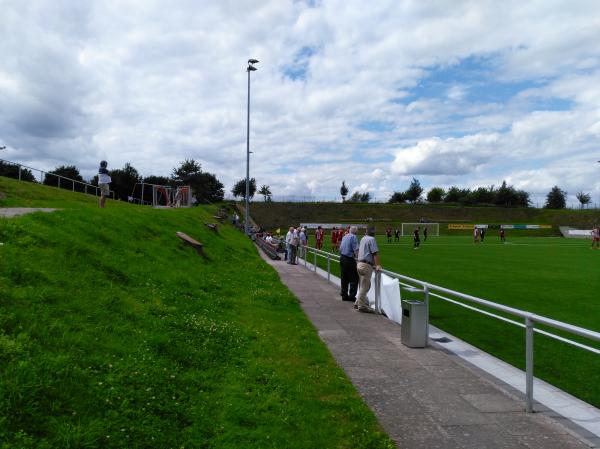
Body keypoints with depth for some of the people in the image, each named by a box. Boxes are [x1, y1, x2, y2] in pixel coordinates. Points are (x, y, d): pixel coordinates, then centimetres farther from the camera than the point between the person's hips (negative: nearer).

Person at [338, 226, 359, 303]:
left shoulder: (344, 236, 15)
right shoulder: (353, 237, -9)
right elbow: (356, 250, -18)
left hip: (342, 258, 8)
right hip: (349, 259, -8)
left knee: (344, 278, 13)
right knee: (354, 279, -1)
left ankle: (344, 295, 18)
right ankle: (352, 296, -3)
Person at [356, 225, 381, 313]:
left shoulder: (363, 239, 15)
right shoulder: (371, 239, -11)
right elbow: (375, 253, -17)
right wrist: (378, 265, -17)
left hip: (360, 263, 9)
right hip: (366, 265, -9)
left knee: (363, 286, 18)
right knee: (365, 286, -3)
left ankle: (358, 303, 25)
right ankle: (362, 306, 2)